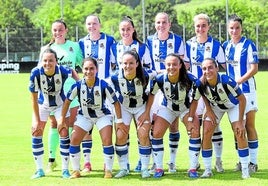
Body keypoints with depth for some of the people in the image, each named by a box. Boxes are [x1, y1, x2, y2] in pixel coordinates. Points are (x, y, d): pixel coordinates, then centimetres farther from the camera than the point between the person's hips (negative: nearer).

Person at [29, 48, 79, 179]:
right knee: (36, 131, -7)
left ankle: (65, 169, 2)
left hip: (60, 104, -1)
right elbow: (34, 98, -19)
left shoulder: (62, 71, -29)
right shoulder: (36, 73, -29)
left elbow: (72, 72, -1)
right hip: (42, 104, 1)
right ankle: (39, 170, 5)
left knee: (64, 132, -10)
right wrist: (37, 120, -17)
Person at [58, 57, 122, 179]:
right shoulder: (78, 86, -22)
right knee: (74, 140, -10)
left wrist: (119, 121, -15)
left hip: (103, 115, -2)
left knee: (107, 140, -19)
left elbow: (115, 102, -16)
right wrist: (62, 119, -4)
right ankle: (76, 171, 5)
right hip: (84, 116, 2)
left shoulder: (103, 85, -27)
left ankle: (108, 170, -2)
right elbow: (68, 101, -7)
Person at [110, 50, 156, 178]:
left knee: (143, 134, -12)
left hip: (142, 106, -1)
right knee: (120, 135, -8)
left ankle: (145, 169, 1)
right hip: (123, 107, 1)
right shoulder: (116, 78, -22)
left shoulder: (145, 76, -26)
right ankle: (123, 168, 6)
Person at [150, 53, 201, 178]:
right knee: (156, 133, -12)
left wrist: (190, 119, -17)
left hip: (186, 108, -1)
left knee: (195, 132, -17)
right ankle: (158, 168, 2)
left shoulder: (190, 79, -30)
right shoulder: (160, 79, -27)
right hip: (167, 108, 1)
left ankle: (193, 169, -7)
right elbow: (151, 94, -10)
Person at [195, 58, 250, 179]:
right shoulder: (201, 84, -30)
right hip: (215, 106, 3)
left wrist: (240, 122, -25)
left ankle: (245, 170, -3)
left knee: (240, 134, -15)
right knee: (206, 133, -11)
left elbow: (242, 99, -27)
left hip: (233, 105, -3)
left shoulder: (227, 81, -39)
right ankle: (207, 170, 1)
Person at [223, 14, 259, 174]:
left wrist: (238, 81, -20)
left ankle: (253, 162, 0)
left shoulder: (249, 45, -6)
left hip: (246, 89, -5)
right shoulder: (225, 46, 10)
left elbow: (254, 69, -11)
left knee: (249, 126, -4)